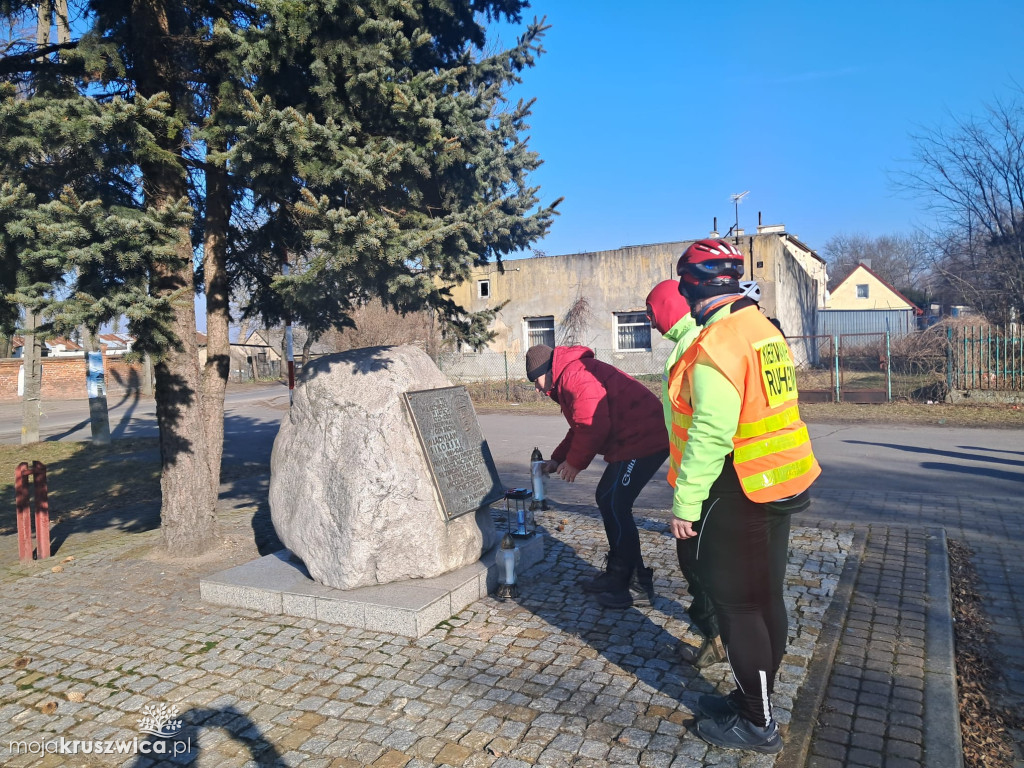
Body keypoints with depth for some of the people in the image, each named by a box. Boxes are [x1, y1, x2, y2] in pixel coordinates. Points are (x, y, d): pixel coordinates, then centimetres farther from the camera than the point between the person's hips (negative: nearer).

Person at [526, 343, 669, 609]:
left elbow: (594, 426, -21)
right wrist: (558, 459, 19)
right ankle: (618, 575, 23)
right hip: (632, 441, 11)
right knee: (607, 499, 14)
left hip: (643, 439, -11)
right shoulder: (566, 380, 21)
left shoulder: (574, 375, -15)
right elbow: (580, 429, 26)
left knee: (614, 504, -9)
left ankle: (636, 587, 1)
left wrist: (574, 462, -9)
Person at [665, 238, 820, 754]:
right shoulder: (765, 330, 9)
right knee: (765, 598, 18)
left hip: (736, 496, -10)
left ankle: (758, 725, 17)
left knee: (738, 606, 3)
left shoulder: (717, 341, -21)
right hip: (777, 489, 10)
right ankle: (754, 698, 34)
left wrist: (685, 503, -18)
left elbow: (710, 434, -25)